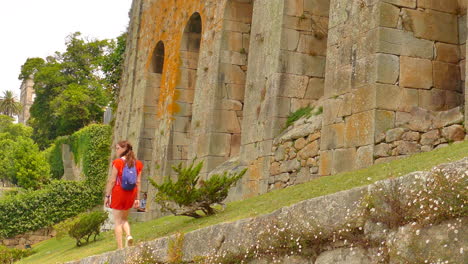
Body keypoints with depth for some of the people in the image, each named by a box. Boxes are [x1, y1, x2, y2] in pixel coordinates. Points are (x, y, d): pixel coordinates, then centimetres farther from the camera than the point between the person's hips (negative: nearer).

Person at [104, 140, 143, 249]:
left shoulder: (117, 162, -10)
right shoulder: (137, 164, 5)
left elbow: (112, 180, -11)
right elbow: (138, 182, 5)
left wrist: (107, 196, -6)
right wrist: (137, 198, 9)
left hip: (118, 192, -5)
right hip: (130, 194, 5)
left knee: (117, 221, 3)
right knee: (124, 219, 22)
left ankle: (120, 247, 0)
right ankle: (128, 235, -6)